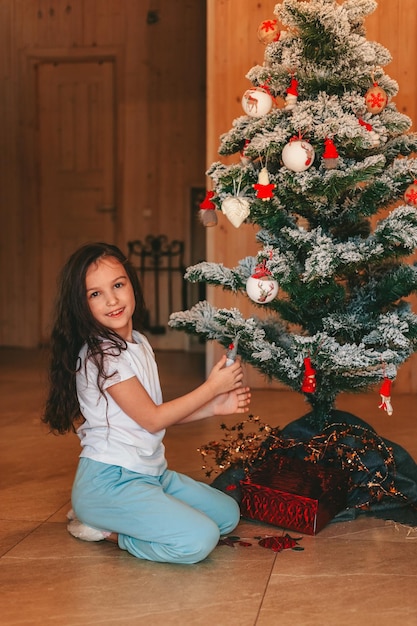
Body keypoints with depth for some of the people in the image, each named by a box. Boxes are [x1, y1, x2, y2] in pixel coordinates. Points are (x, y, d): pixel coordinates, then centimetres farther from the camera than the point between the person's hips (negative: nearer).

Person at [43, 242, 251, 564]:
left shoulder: (139, 343, 10)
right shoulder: (101, 356, -19)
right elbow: (151, 419, -14)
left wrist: (216, 407, 4)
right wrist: (212, 387, -8)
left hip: (150, 473, 9)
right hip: (110, 481, -9)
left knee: (228, 514, 14)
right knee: (199, 539, -24)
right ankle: (104, 528, -2)